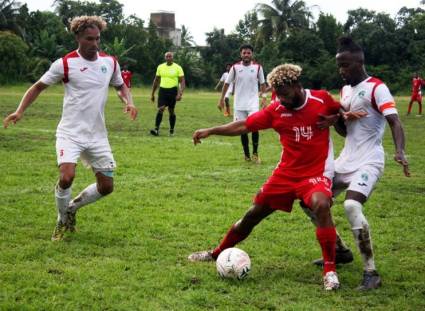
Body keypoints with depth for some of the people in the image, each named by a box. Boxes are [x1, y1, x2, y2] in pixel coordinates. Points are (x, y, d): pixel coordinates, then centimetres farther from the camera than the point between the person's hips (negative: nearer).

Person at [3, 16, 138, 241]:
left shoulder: (110, 62, 1)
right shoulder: (65, 64, -10)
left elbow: (121, 86, 19)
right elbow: (39, 87, 1)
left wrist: (129, 103, -2)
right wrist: (20, 110, -12)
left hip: (97, 135, 4)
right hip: (70, 132, -4)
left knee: (106, 187, 4)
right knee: (66, 177, -24)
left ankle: (72, 208, 31)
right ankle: (62, 221, 4)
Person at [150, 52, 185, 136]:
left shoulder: (177, 68, -2)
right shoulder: (160, 67, 7)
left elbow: (182, 81, -5)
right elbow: (156, 81, 15)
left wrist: (180, 93, -18)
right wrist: (152, 94, 13)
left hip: (173, 91, -2)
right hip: (162, 90, 2)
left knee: (171, 111, 6)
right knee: (160, 109, -12)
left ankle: (171, 131, 18)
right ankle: (156, 129, -18)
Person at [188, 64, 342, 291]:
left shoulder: (322, 100, -10)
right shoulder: (276, 110, -5)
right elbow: (244, 125, 1)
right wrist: (211, 131, -2)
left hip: (316, 174, -4)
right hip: (286, 173, 4)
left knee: (321, 205, -35)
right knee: (253, 215, 10)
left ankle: (330, 271, -25)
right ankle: (217, 254, 33)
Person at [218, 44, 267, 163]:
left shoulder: (258, 67, -1)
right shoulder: (235, 67, -1)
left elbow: (262, 83, 8)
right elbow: (227, 83, 6)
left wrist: (264, 98, -2)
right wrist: (222, 99, 4)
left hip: (253, 103, -1)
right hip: (239, 104, 1)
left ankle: (255, 153, -1)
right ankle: (246, 155, 17)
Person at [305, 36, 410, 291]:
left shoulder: (376, 88, -10)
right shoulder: (345, 90, 14)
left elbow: (394, 121, -22)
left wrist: (400, 151, -40)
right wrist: (339, 119, -4)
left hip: (369, 161, -9)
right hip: (346, 159, 9)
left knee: (352, 206, -31)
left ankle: (371, 273, -19)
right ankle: (341, 251, 27)